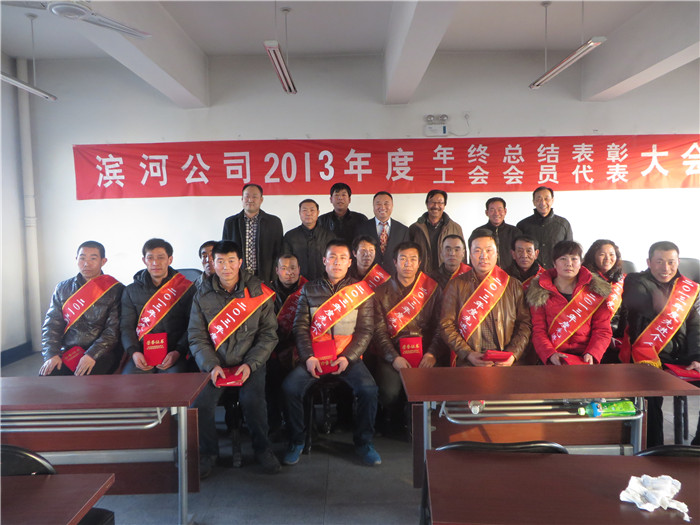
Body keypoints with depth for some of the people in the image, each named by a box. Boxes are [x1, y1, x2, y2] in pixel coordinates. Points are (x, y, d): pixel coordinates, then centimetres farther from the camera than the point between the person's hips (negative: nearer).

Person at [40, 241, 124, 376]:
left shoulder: (116, 290, 0)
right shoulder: (63, 288, 14)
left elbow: (114, 330, -8)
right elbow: (51, 323, 9)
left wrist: (92, 354, -19)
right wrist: (51, 354, -7)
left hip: (101, 353, -4)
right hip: (68, 351, 4)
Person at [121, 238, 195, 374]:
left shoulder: (186, 288, 5)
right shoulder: (131, 291, 14)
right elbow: (126, 326, 9)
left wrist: (178, 352, -14)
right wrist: (134, 352, -9)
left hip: (173, 354, -2)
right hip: (142, 355, 3)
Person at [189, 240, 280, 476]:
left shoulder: (258, 292, -2)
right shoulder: (203, 296, 3)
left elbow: (269, 334, -2)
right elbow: (196, 337, 2)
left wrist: (250, 364, -13)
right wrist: (211, 366, -13)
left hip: (250, 362, -1)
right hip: (214, 364, 2)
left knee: (252, 400, -25)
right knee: (200, 403, -19)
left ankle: (262, 448, 4)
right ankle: (208, 452, 9)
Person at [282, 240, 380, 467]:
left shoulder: (361, 290, 7)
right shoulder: (309, 290, 11)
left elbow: (365, 330, 2)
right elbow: (300, 326, 5)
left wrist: (347, 357, -12)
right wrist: (308, 357, -10)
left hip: (348, 357, -1)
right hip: (314, 356, 1)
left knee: (368, 389, -25)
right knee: (290, 387, -22)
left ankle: (363, 442, 1)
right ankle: (296, 441, 2)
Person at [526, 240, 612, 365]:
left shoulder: (596, 291, 10)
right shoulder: (539, 293, 6)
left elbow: (602, 329, 7)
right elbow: (538, 330, 1)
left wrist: (591, 354, -10)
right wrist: (550, 354, -16)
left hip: (585, 360, 1)